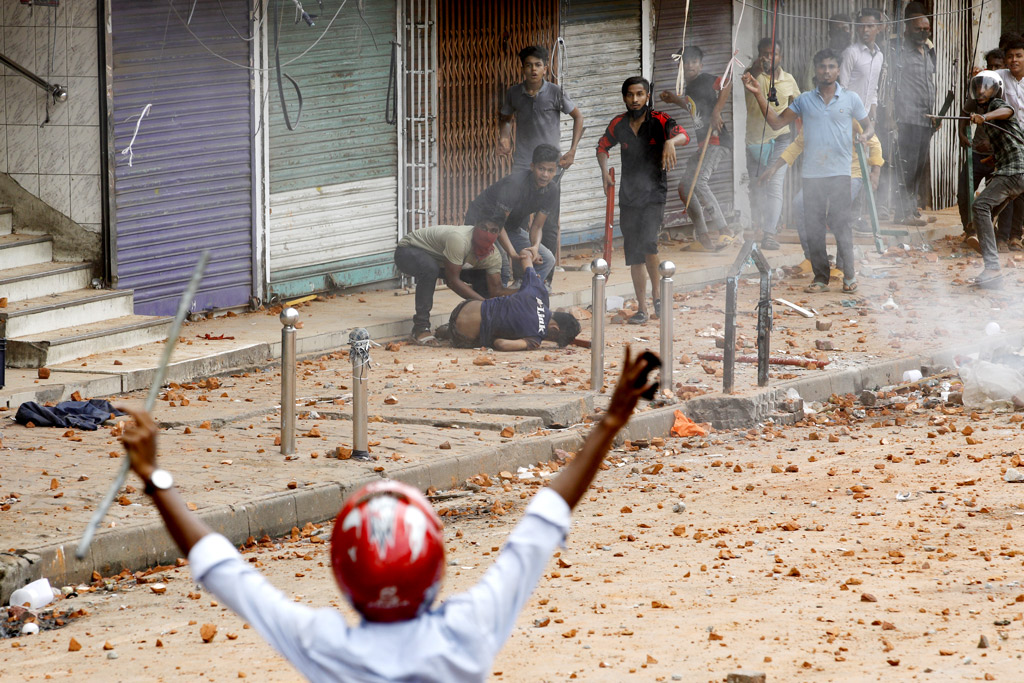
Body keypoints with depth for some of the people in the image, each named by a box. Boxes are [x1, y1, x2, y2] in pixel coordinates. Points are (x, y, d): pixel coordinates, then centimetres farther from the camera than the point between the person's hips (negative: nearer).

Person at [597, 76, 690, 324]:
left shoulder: (659, 120, -7)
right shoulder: (619, 124, 4)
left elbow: (683, 135, -23)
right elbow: (603, 146, 20)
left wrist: (672, 141, -45)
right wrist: (605, 172, 4)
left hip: (654, 193, -4)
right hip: (628, 196, 4)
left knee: (648, 242, -23)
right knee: (634, 253, 4)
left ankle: (657, 294, -3)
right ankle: (642, 309, 11)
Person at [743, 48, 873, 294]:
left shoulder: (850, 99, 7)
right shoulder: (804, 100, 11)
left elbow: (868, 125, 15)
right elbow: (777, 122, 10)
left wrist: (865, 136, -9)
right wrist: (759, 95, 1)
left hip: (839, 172, -3)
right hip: (812, 172, 3)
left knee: (840, 223, -10)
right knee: (813, 227, 2)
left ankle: (849, 274, 1)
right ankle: (820, 277, 10)